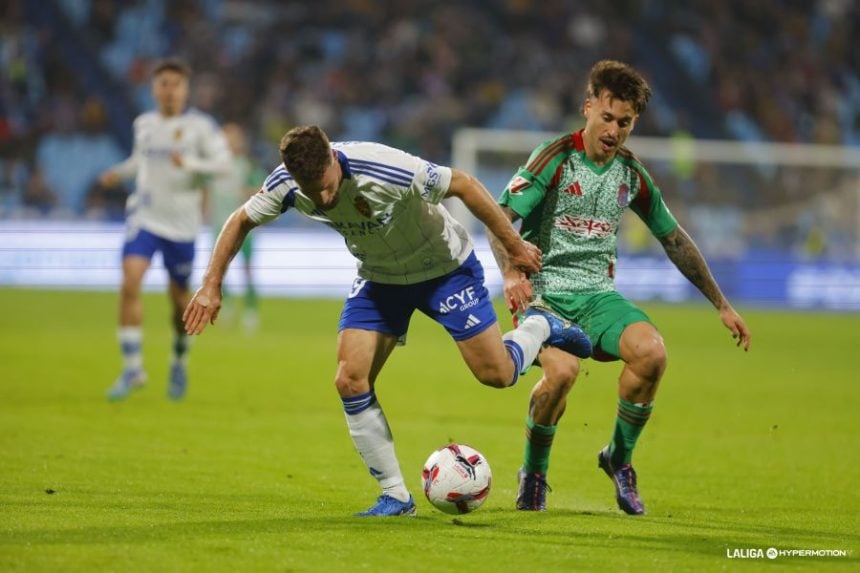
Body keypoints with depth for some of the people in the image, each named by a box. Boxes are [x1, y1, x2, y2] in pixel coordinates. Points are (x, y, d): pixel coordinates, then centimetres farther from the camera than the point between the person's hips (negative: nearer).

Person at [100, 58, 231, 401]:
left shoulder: (200, 125, -6)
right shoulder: (144, 124, 8)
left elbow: (223, 162, -14)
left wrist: (189, 163, -29)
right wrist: (118, 173, 8)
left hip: (182, 222, -2)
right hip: (144, 217, 2)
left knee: (179, 296, 7)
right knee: (130, 281, -19)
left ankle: (179, 363, 34)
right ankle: (132, 368, -14)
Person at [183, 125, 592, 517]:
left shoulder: (388, 170, -38)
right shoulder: (286, 185, -23)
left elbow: (464, 185, -24)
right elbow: (241, 220, -2)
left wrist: (514, 247, -16)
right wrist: (211, 286, -7)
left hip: (445, 268, -4)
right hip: (378, 278, 4)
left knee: (497, 374, -4)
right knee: (350, 381, -11)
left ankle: (539, 328, 31)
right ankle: (395, 496, 1)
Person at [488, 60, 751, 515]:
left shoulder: (632, 175, 9)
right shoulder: (556, 157, -6)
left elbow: (674, 239, 20)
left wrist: (722, 306, 21)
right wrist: (511, 274, -32)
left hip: (599, 294, 4)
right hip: (544, 291, -4)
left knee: (651, 352, -26)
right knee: (562, 370, -33)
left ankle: (619, 457, -1)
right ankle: (533, 474, -5)